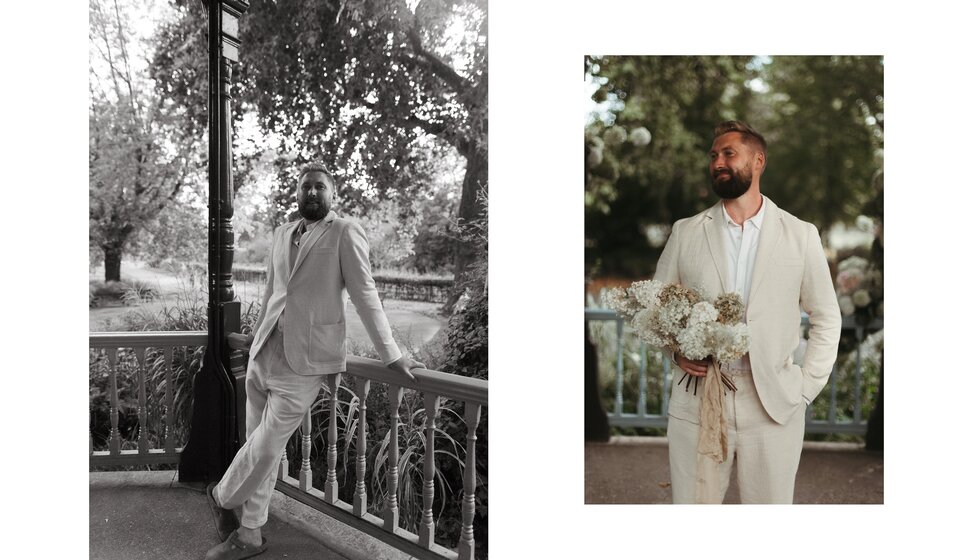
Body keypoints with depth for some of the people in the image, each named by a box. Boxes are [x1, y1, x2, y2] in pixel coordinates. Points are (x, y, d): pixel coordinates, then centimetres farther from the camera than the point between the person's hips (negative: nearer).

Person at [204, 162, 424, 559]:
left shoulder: (345, 234, -4)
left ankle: (222, 496, 25)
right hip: (265, 354, 6)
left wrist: (391, 357, -10)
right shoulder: (281, 234, 15)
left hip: (303, 362, -6)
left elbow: (365, 296, -7)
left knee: (265, 449, -3)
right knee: (260, 447, 12)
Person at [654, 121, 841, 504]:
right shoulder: (685, 232, 7)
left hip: (774, 405, 0)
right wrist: (676, 352, -6)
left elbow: (826, 318, 10)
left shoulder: (801, 235, 5)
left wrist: (807, 388, 1)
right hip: (696, 402, 1)